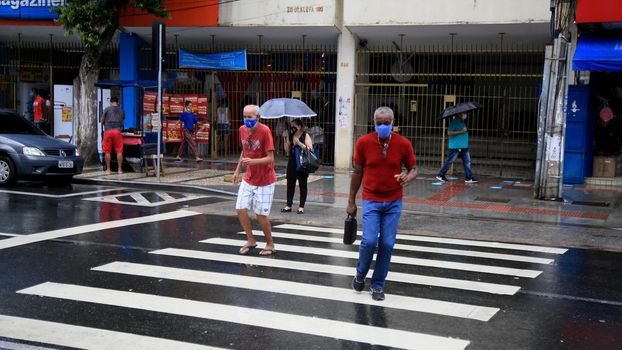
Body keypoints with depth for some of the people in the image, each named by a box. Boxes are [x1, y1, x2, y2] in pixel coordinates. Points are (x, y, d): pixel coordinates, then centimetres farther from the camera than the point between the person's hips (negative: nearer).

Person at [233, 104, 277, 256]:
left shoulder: (264, 131, -20)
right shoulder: (242, 130, -1)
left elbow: (270, 158, -21)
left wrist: (252, 161, -35)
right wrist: (238, 170, 12)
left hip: (265, 181, -6)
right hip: (248, 179, 6)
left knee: (260, 214, -2)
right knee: (241, 209, 1)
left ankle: (270, 245, 18)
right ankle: (251, 241, 20)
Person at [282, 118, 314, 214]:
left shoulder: (306, 136, -5)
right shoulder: (291, 136, 9)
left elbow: (310, 149, -16)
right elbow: (287, 150, 6)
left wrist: (299, 143, -22)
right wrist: (285, 139, -4)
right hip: (292, 163, 5)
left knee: (302, 185, 4)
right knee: (290, 184, 6)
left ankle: (301, 206, 8)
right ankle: (289, 205, 13)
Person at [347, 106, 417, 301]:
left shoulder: (403, 144, -5)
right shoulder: (364, 143, -6)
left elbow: (413, 169, 5)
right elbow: (357, 173, 3)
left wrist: (408, 177, -20)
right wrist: (351, 201, 5)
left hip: (394, 202, 1)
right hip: (371, 201, -1)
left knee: (387, 244, 0)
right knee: (369, 241, -13)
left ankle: (378, 285, 17)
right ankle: (360, 274, 16)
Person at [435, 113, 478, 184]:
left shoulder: (462, 122, 15)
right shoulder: (454, 121, -12)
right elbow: (449, 133, -20)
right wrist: (461, 131, -21)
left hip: (464, 146, 9)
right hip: (455, 146, -9)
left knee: (467, 161, 4)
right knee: (449, 161, -2)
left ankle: (468, 178, 7)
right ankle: (440, 175, 9)